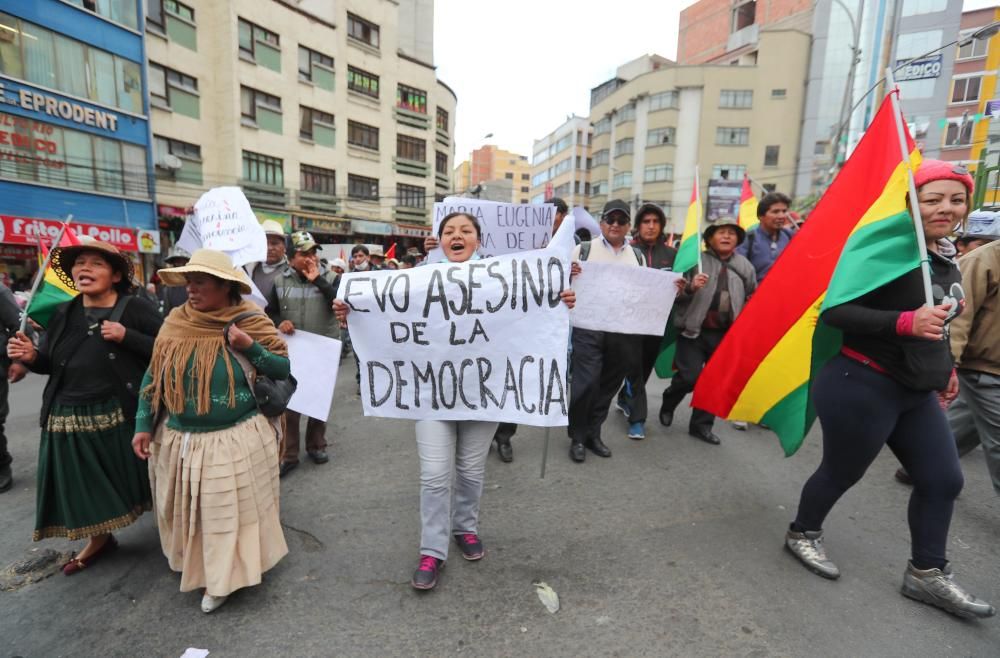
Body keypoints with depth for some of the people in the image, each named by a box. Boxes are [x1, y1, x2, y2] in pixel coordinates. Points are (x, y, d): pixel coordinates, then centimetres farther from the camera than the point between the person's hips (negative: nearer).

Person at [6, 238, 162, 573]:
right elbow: (52, 364, 12)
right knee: (83, 486, 16)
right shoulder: (64, 313, 7)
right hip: (69, 420, 5)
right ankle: (98, 540, 39)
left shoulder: (136, 308, -9)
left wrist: (126, 337, -23)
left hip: (122, 416, -5)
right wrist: (31, 357, -8)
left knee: (135, 477, 8)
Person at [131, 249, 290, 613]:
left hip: (237, 439, -4)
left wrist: (250, 348, -21)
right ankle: (196, 566, 44)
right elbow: (153, 378, 7)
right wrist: (144, 426, 1)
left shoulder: (251, 322, -10)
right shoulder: (175, 323, 0)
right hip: (180, 440, 4)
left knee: (232, 511, 8)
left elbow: (284, 369, -7)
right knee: (186, 511, 20)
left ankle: (224, 577, 29)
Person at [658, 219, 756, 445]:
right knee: (690, 376, -7)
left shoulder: (745, 265, 7)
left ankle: (701, 424, 25)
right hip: (694, 330, -4)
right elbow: (675, 294, -8)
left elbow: (754, 297, 20)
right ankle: (668, 404, 24)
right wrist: (690, 287, -26)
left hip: (727, 334, 4)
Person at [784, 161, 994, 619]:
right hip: (863, 385, -9)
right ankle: (802, 534, 31)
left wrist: (945, 367, 23)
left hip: (917, 392, 9)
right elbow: (834, 311, -25)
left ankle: (927, 575, 29)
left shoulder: (946, 259, 12)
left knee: (943, 479, 12)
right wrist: (906, 323, -32)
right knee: (841, 472, 7)